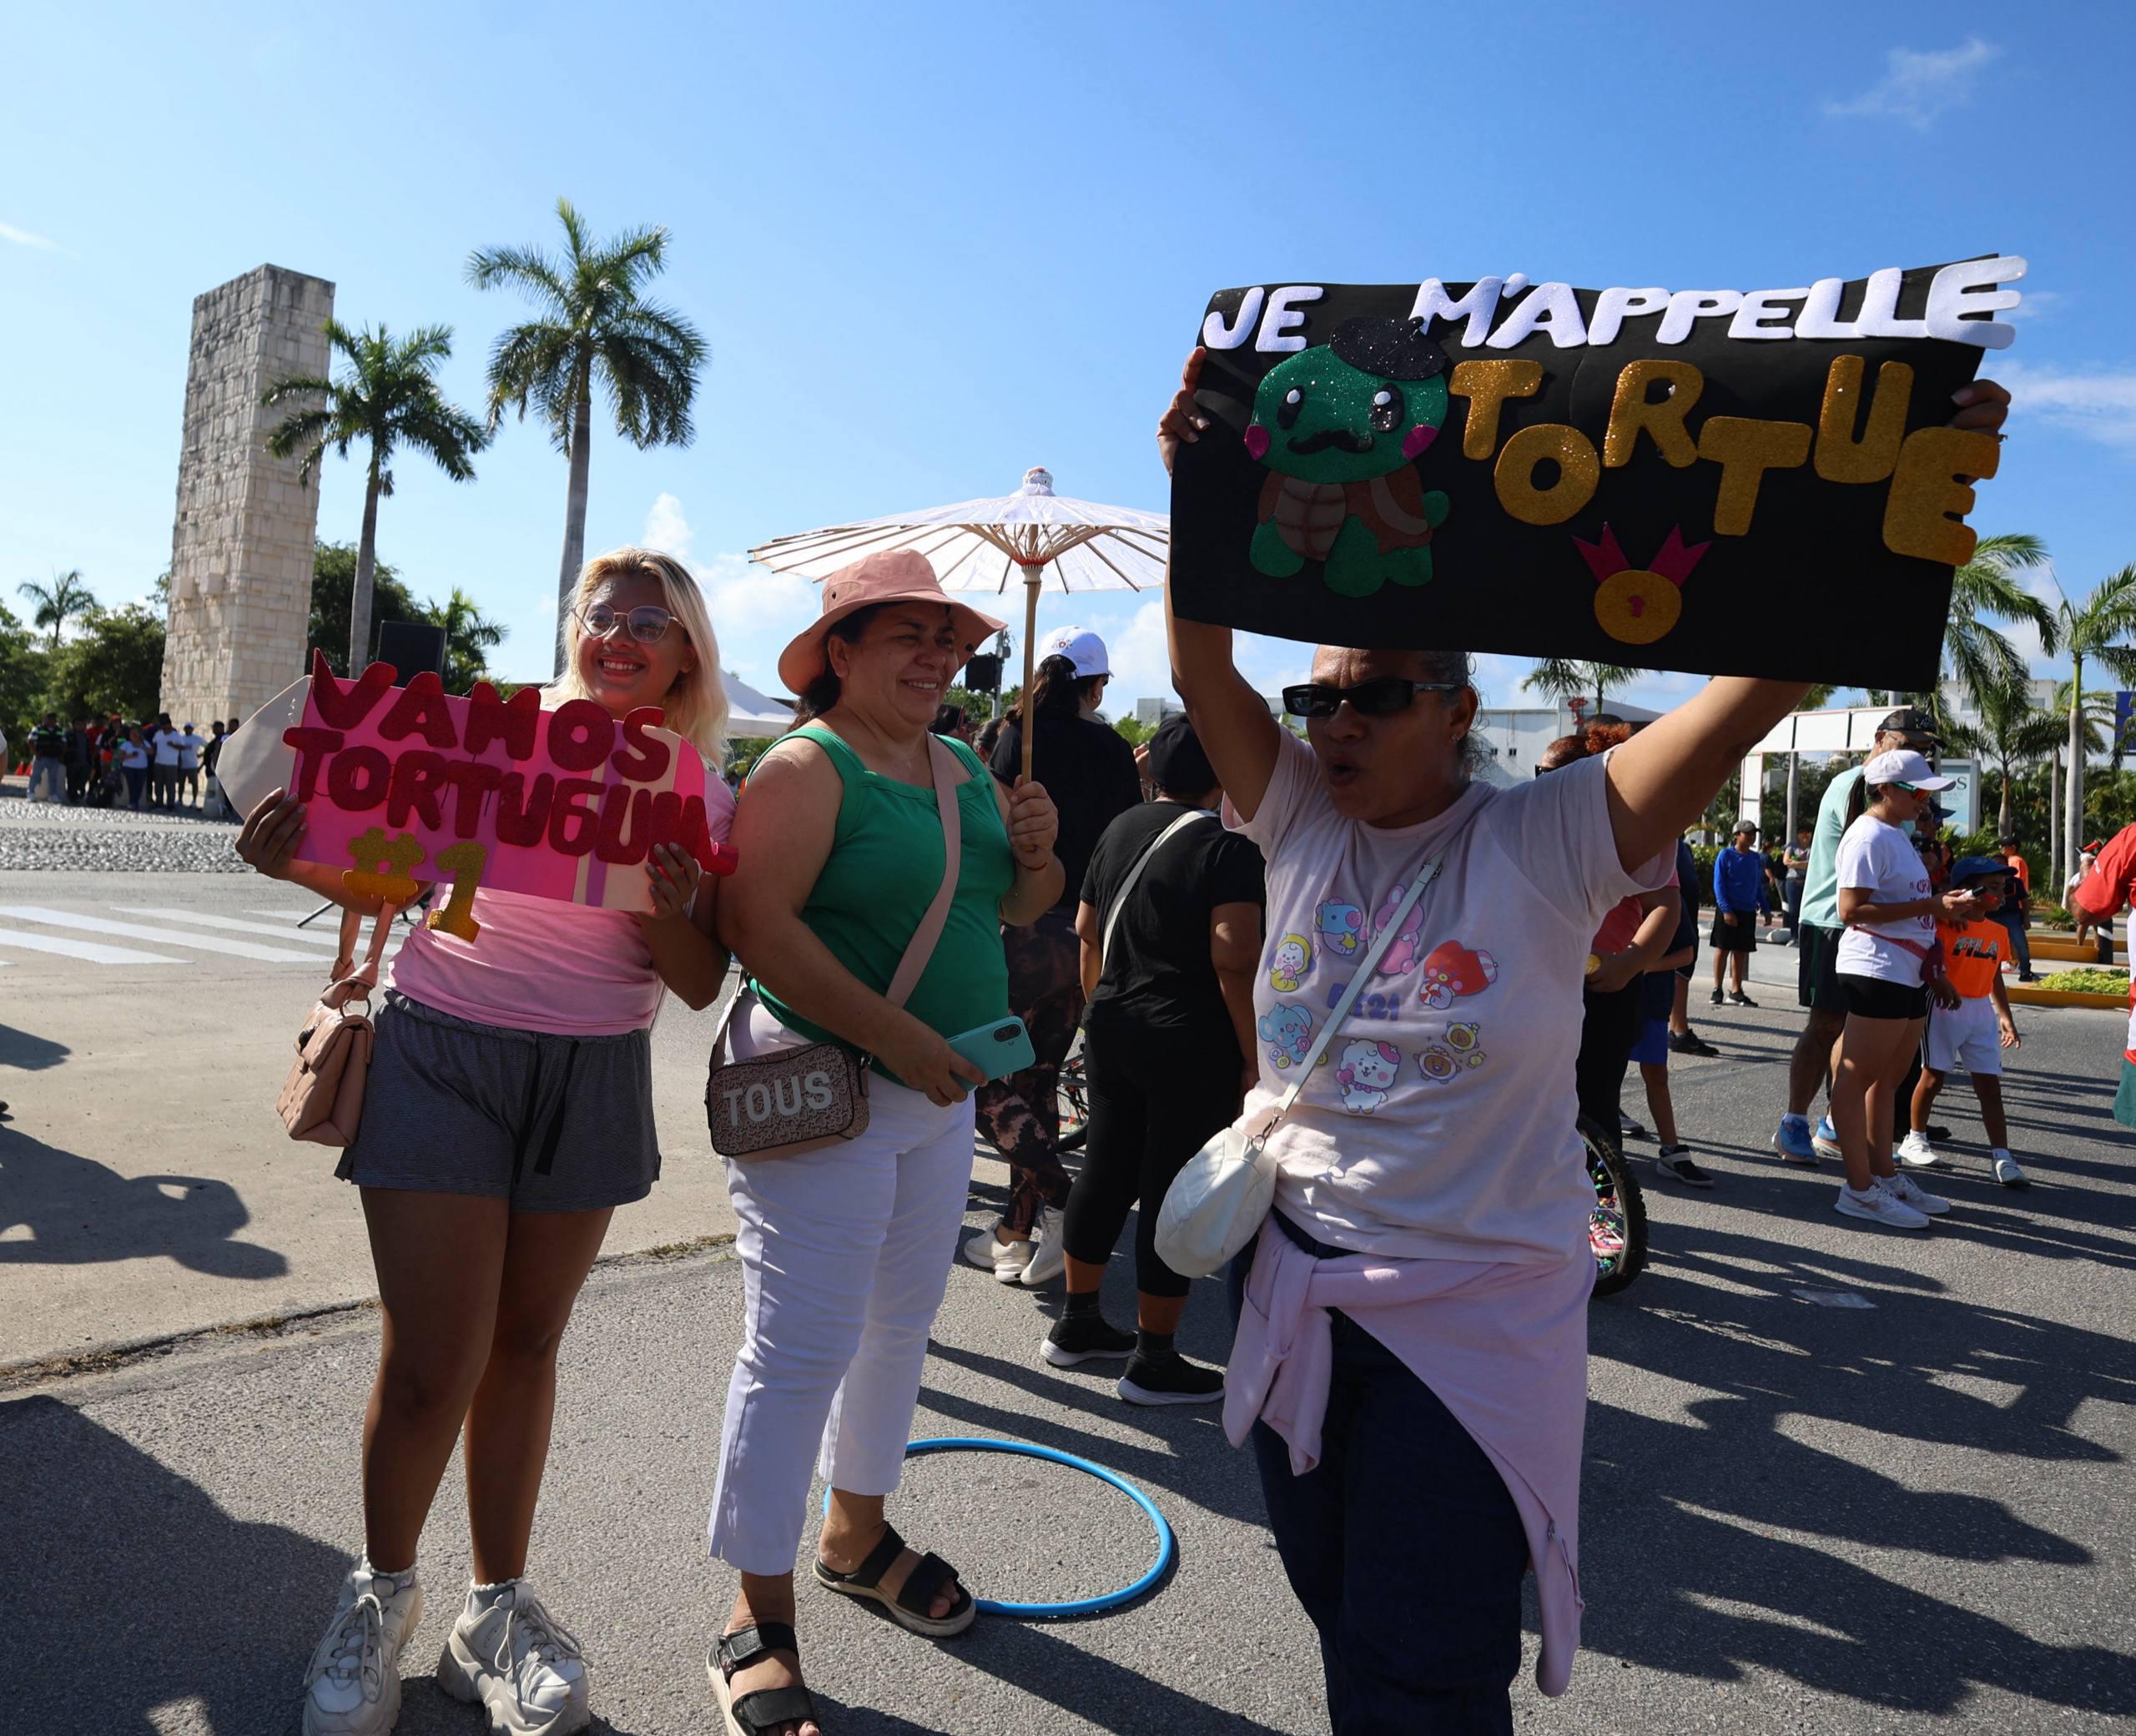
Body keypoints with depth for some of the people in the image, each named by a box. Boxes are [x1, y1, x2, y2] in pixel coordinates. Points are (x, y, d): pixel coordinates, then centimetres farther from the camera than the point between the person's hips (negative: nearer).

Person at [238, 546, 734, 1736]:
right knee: (433, 1366, 0)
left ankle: (500, 1608, 30)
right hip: (445, 1052, -2)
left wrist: (670, 911, -18)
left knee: (526, 1343, 12)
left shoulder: (701, 800, 3)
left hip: (595, 1079, 2)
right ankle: (384, 1591, 28)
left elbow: (704, 985, 1)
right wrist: (304, 864, -13)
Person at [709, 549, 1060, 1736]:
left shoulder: (965, 767, 11)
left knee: (900, 1326, 19)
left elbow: (1012, 911, 19)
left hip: (941, 1099, 8)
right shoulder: (809, 766, -12)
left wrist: (1038, 852, -3)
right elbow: (756, 923, -23)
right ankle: (760, 1617, 14)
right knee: (802, 1350, -3)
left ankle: (857, 1532, 40)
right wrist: (897, 1037, -26)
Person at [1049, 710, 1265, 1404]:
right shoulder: (1227, 849, -13)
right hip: (1191, 1045, -7)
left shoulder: (1120, 830, 9)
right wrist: (1251, 1055, -15)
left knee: (1105, 1171, 17)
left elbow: (1088, 930, 16)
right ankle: (1153, 1361, 13)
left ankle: (1076, 1324, 30)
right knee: (1172, 1191, 2)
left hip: (1113, 1029, 7)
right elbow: (1234, 961, -21)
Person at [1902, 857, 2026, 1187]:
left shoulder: (1999, 932, 12)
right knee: (1933, 1076, 0)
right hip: (1944, 1008, -6)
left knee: (1990, 1085, 3)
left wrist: (2005, 1016, 18)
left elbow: (1995, 977, 19)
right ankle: (1914, 1141, 16)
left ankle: (2001, 1157, 4)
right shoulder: (1946, 924, -9)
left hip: (1981, 1011, 6)